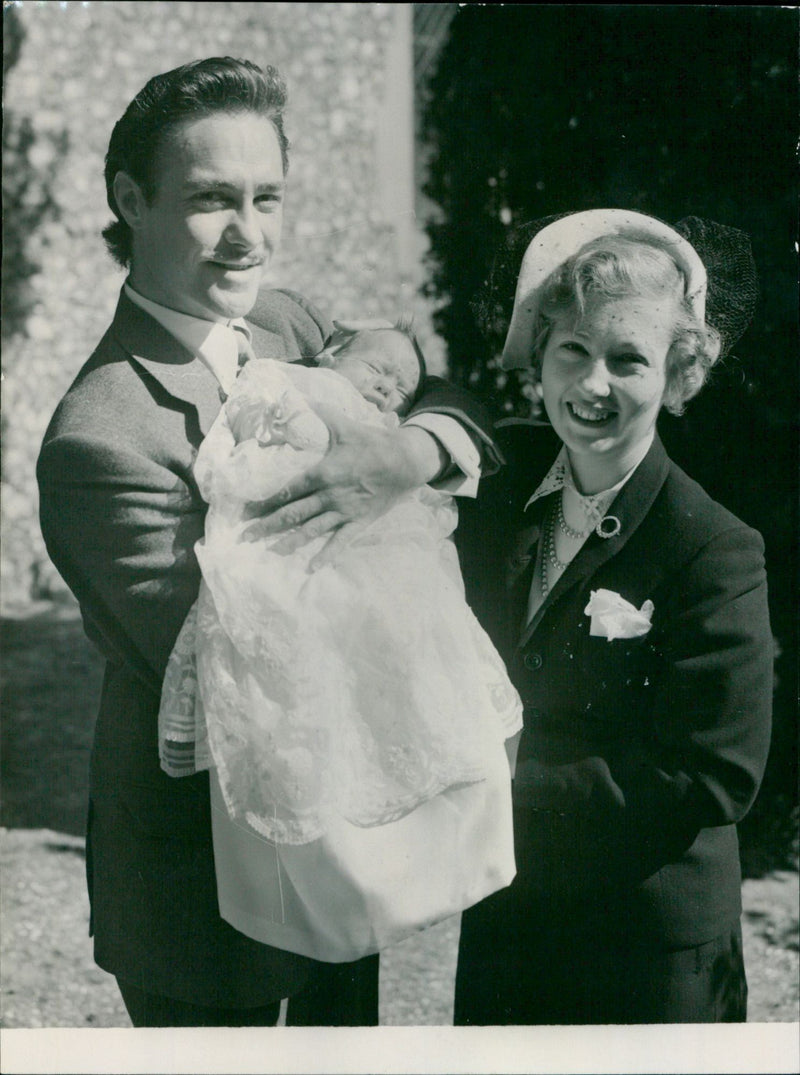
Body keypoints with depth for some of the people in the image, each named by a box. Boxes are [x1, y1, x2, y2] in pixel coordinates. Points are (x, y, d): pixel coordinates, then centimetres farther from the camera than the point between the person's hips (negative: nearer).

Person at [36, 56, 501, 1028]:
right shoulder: (100, 438, -25)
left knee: (344, 1024, 22)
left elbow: (468, 409, -2)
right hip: (203, 876, -7)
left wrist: (415, 450, -27)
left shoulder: (288, 324, 0)